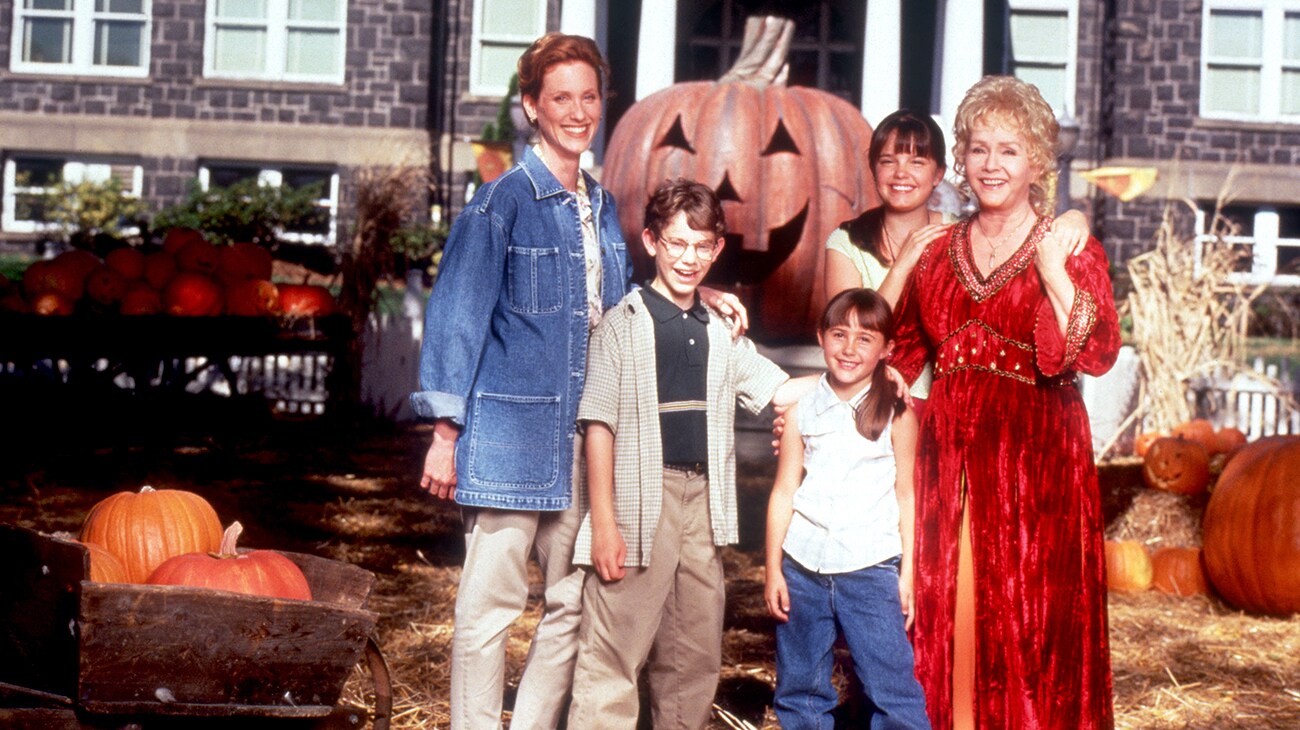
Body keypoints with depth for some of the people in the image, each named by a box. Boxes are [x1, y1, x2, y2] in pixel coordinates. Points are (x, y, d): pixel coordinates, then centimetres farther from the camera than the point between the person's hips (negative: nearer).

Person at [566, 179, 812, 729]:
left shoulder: (720, 332, 15)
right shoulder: (624, 323, -3)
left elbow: (779, 389, 17)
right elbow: (599, 426, -7)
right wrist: (604, 524, -13)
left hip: (703, 499, 6)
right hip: (641, 501, -6)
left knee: (696, 660, 13)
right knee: (613, 657, -8)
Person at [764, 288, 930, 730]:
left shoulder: (895, 414, 0)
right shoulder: (801, 409, 4)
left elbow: (906, 496, 5)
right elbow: (784, 491, 6)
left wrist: (907, 573, 2)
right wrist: (773, 569, 4)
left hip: (871, 567, -2)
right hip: (802, 565, 2)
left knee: (891, 686, -3)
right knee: (800, 688, 10)